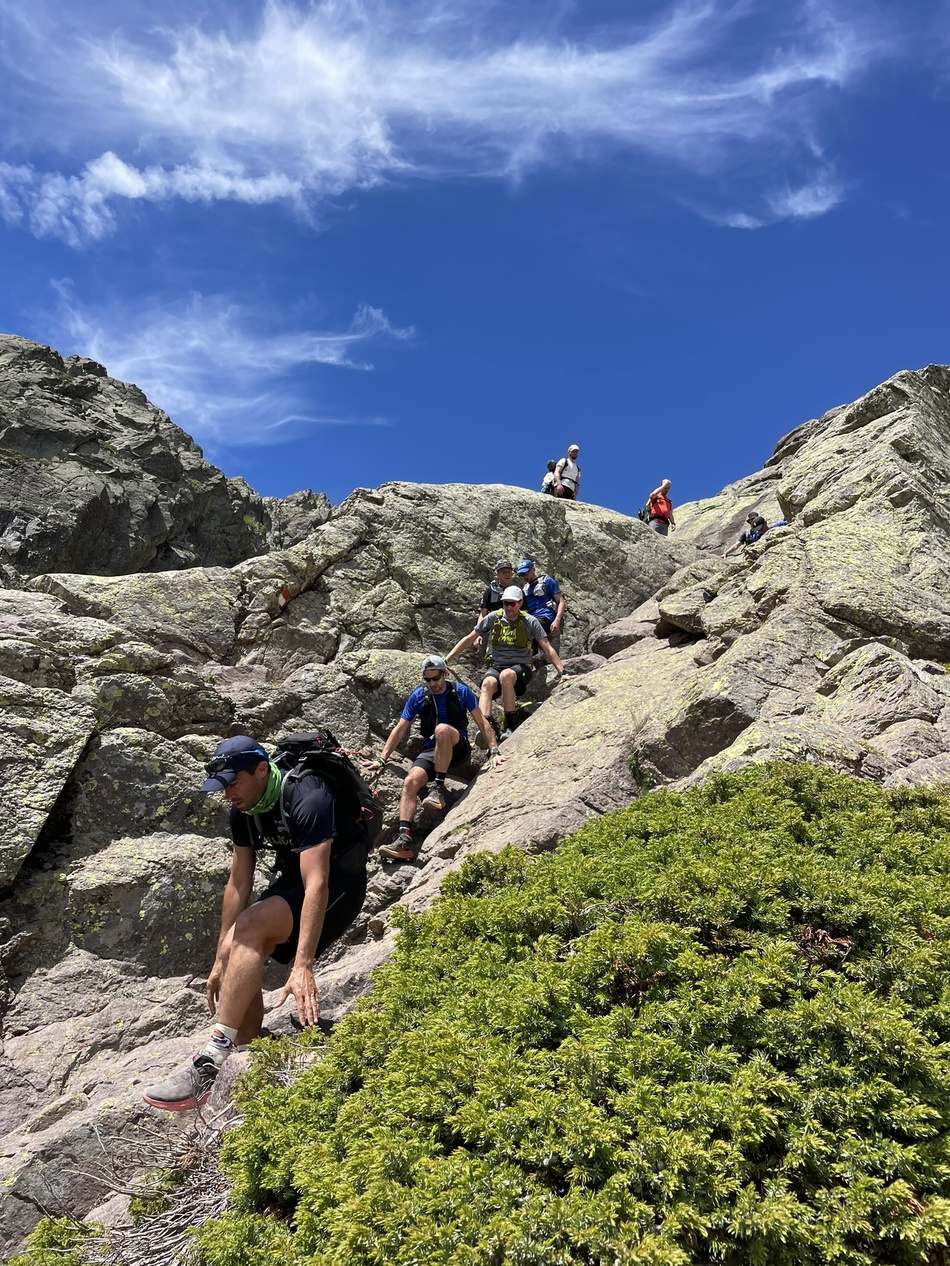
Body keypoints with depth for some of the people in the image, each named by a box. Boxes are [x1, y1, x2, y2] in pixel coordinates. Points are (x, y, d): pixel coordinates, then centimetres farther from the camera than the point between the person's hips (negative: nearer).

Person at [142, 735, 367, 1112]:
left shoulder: (307, 799, -28)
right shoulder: (243, 810, -4)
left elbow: (316, 885, -35)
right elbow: (239, 884, 0)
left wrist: (302, 967, -40)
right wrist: (222, 960, -2)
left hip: (338, 884, -8)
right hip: (292, 880, 8)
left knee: (248, 928, -28)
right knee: (236, 949, -13)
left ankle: (212, 1062, -26)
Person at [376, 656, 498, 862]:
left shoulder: (461, 692, -1)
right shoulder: (418, 696, 3)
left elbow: (482, 723, 0)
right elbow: (400, 729, 5)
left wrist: (494, 751, -12)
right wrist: (382, 759, -2)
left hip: (458, 747, -2)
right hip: (430, 750, 3)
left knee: (442, 729, -37)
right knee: (410, 782, -27)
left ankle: (440, 788, -30)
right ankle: (405, 839, -36)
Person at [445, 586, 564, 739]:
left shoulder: (530, 622, 0)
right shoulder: (493, 618, 5)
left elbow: (548, 649, -2)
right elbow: (469, 639, 9)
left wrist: (562, 672, -13)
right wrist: (447, 659, 5)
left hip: (520, 668, -2)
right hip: (496, 667, 2)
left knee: (506, 675, -37)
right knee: (487, 683, -34)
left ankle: (510, 727, -32)